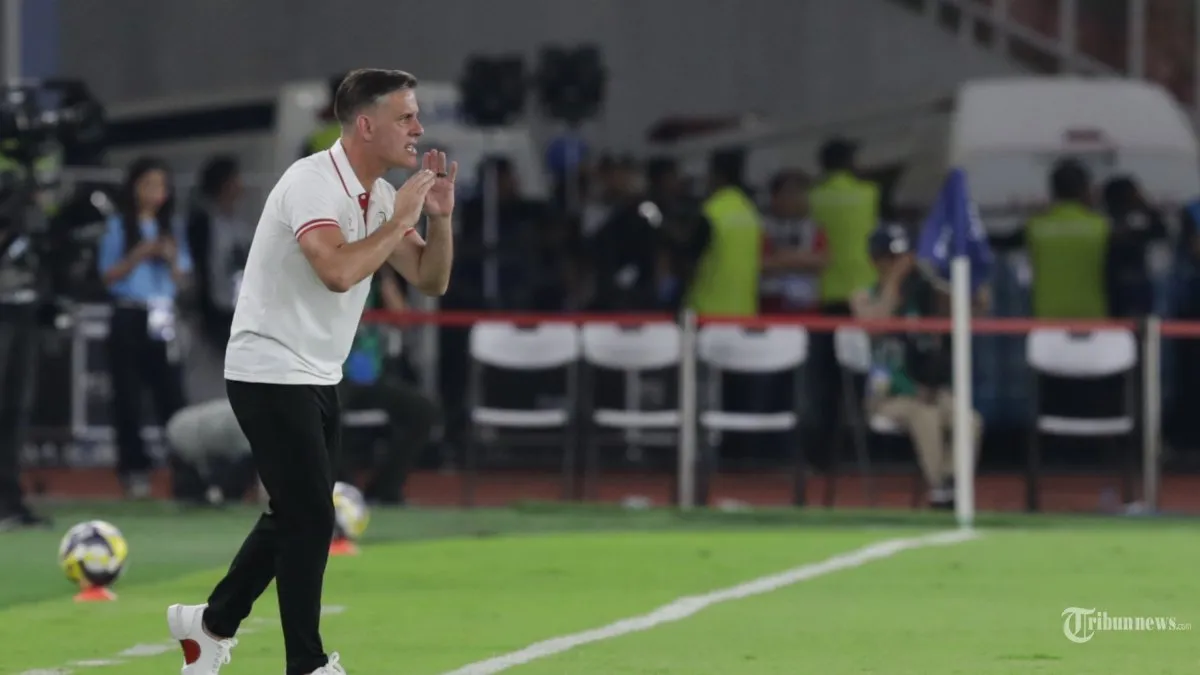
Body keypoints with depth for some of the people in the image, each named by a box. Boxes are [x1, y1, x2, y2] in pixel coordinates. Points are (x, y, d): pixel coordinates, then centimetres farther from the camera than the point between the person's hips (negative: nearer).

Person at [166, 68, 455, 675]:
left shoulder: (381, 195, 7)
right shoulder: (313, 183, -20)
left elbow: (431, 281, 8)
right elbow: (338, 271, -35)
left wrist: (439, 217, -8)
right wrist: (399, 220, -23)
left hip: (317, 376, 9)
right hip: (269, 370, -9)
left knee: (294, 516, 15)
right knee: (312, 518, -9)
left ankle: (211, 623, 30)